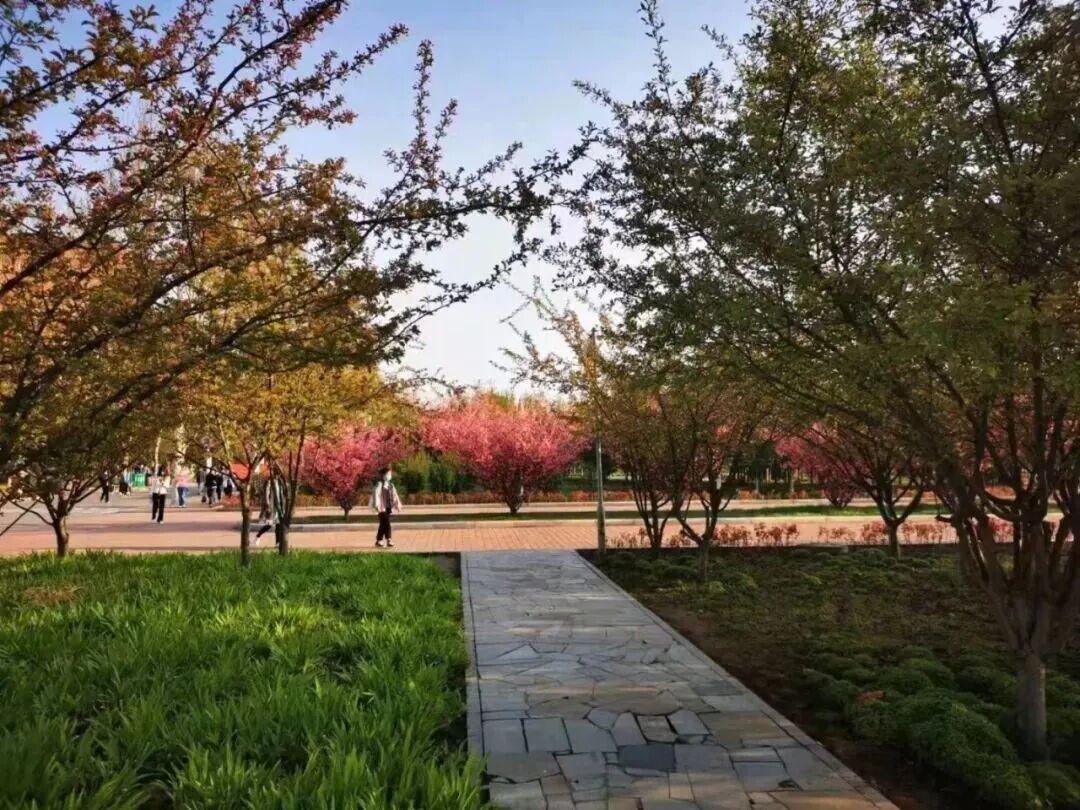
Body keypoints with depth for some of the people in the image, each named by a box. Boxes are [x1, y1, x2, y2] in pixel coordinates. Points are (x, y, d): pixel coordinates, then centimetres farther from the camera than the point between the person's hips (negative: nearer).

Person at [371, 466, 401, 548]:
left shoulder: (390, 485, 13)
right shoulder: (379, 484, -8)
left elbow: (394, 495, 15)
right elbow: (376, 494, -16)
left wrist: (398, 505, 9)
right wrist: (377, 506, -24)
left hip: (389, 507, 7)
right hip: (382, 507, -7)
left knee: (383, 524, 10)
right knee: (386, 523, -12)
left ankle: (378, 541, 17)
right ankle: (389, 540, -10)